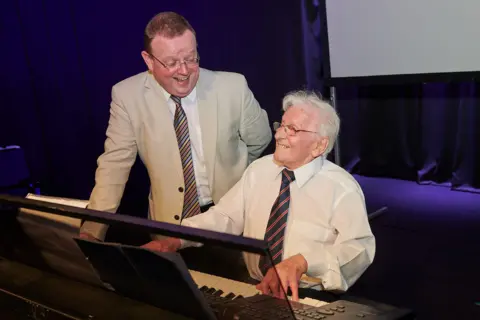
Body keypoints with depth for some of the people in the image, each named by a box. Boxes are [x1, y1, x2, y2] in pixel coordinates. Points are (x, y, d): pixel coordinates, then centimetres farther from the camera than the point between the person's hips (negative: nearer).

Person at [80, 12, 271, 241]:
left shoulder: (232, 86, -11)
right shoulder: (127, 95, -10)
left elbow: (259, 140, 6)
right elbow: (114, 165, -6)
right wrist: (92, 230, -13)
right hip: (169, 220, 2)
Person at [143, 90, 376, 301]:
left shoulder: (342, 188, -8)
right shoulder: (259, 169, 7)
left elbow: (360, 247, -18)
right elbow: (224, 217, 7)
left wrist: (301, 262, -34)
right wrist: (176, 240, -9)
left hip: (310, 299, -3)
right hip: (253, 289, 4)